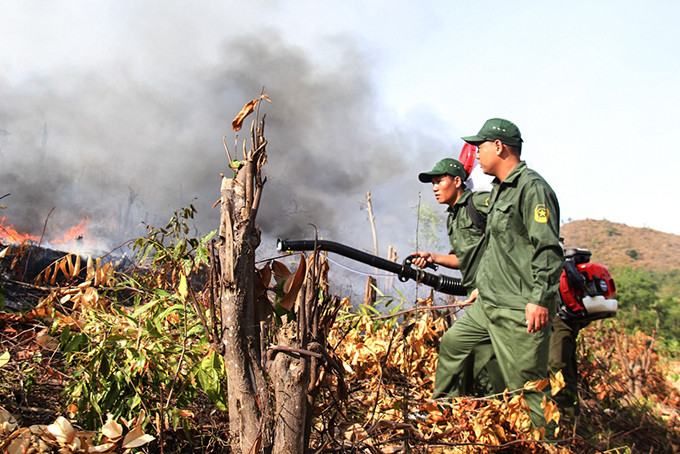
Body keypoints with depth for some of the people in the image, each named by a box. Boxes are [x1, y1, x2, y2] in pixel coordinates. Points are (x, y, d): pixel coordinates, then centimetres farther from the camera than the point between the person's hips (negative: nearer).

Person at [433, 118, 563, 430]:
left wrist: (540, 300, -25)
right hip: (488, 304, 10)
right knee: (452, 342, 19)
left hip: (520, 311, -10)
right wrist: (482, 286, 26)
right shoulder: (499, 189, 16)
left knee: (526, 384, -5)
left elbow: (548, 250, -21)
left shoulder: (532, 188, -14)